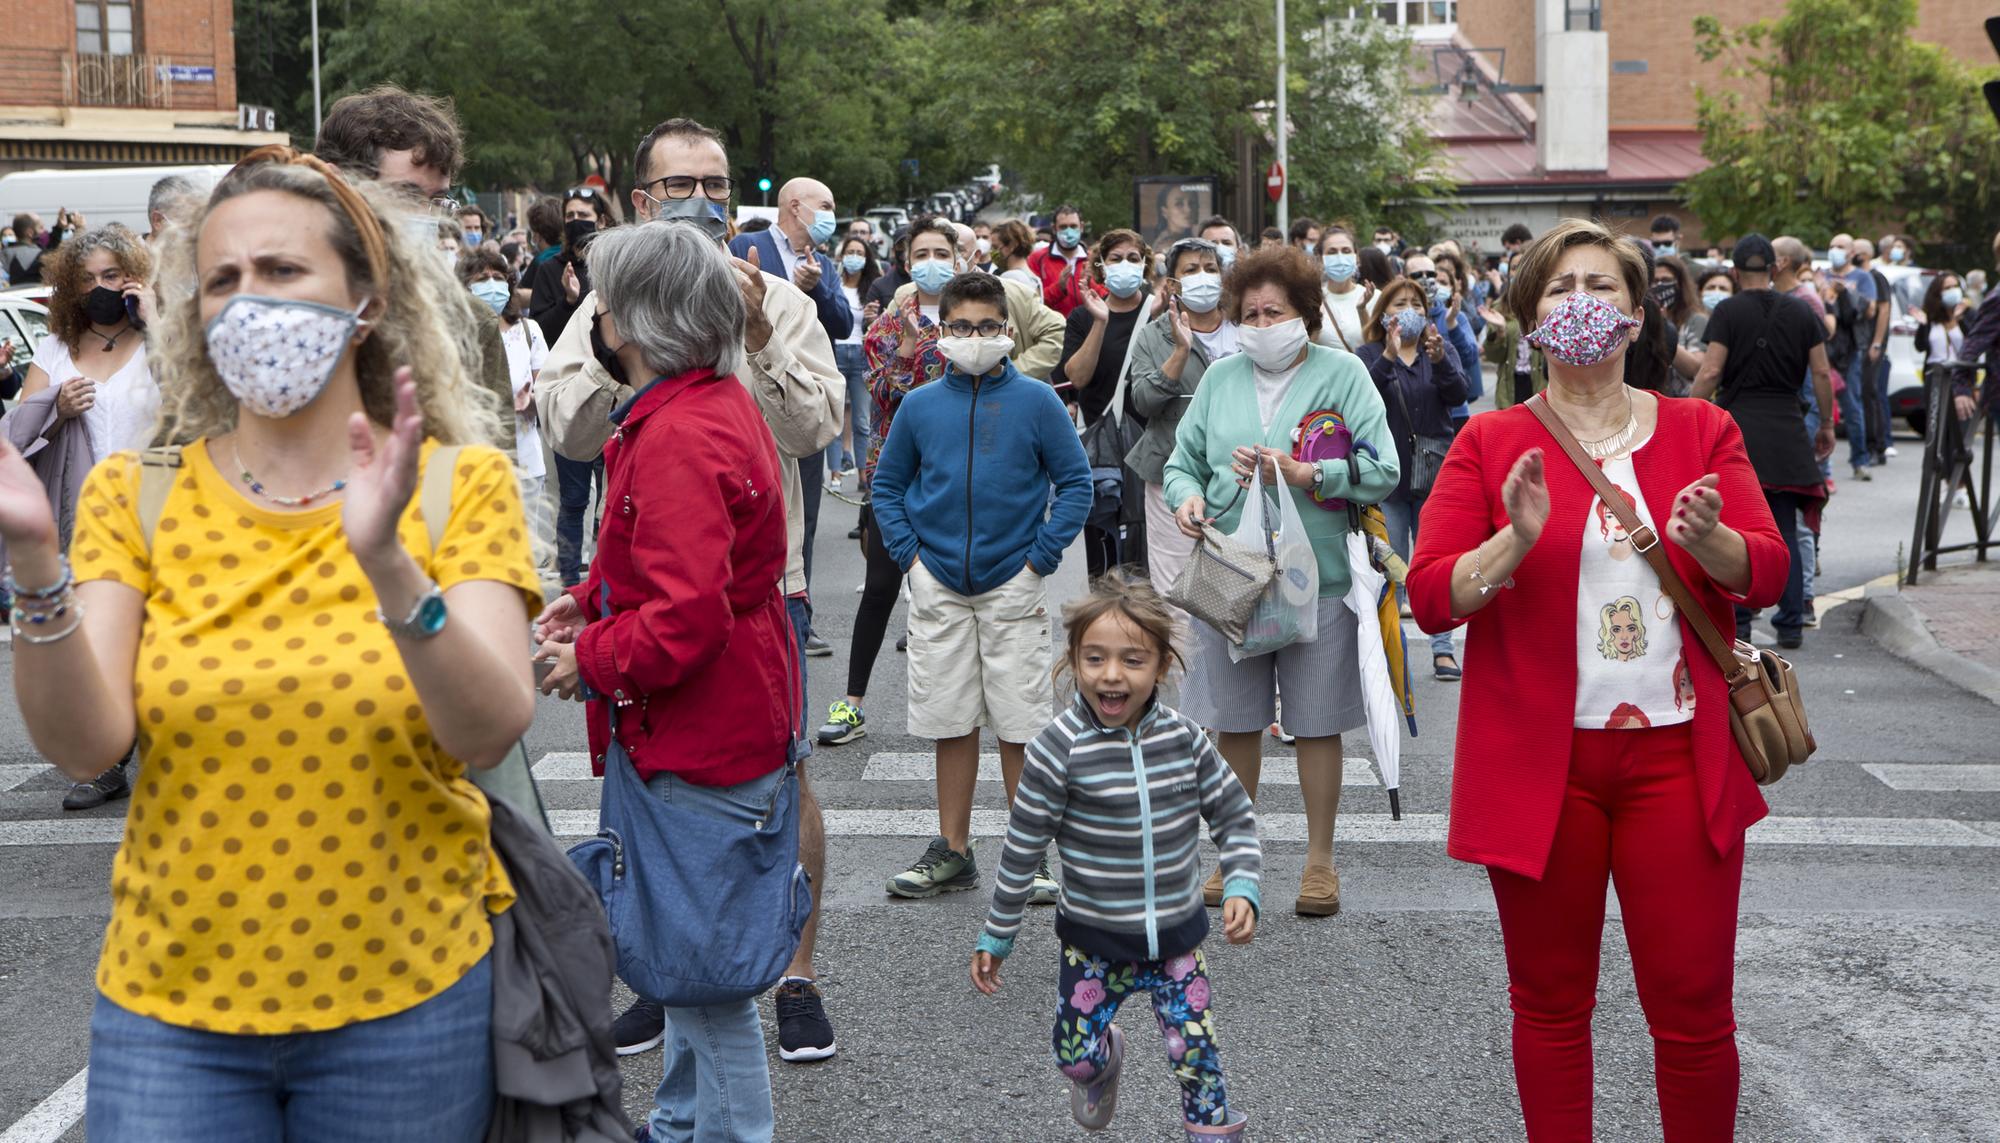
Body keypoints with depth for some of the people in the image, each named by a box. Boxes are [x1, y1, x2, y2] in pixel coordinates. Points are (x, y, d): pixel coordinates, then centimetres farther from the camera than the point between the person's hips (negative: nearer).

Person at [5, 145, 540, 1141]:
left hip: (407, 995, -1)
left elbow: (492, 733, -17)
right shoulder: (138, 496, 1)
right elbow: (84, 744, -11)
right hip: (172, 1001, 1)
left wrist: (386, 560, -30)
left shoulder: (457, 484, -3)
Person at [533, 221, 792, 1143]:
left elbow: (686, 619, -29)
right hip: (731, 719, 11)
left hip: (702, 743, -11)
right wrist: (589, 599, 9)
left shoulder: (679, 439, -24)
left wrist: (591, 657, -14)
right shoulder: (719, 401, 11)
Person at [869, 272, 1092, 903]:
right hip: (938, 585, 2)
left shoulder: (1036, 401, -2)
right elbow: (886, 484, 14)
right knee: (952, 722, 8)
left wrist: (1041, 556, -5)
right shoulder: (919, 405, 4)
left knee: (1020, 724, -1)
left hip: (1012, 585, -2)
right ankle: (952, 852, 17)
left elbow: (1076, 483, 2)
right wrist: (908, 553, 3)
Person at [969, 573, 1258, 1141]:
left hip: (1177, 932, 1)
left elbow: (1234, 817, 5)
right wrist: (997, 936, -2)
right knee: (1076, 1058, 5)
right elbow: (1022, 849, -8)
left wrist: (1241, 886, -10)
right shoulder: (1059, 750, -16)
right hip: (1093, 938, -1)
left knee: (1195, 1052, -1)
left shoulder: (1184, 738, -7)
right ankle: (1106, 1060, 41)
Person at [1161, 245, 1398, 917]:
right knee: (1234, 720, 8)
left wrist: (1303, 476, -18)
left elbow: (1381, 471, -8)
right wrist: (1186, 497, -7)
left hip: (1315, 572, -3)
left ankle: (1319, 859, 16)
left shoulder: (1342, 374, 0)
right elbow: (1182, 461, 15)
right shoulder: (1221, 378, 11)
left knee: (1317, 724, 3)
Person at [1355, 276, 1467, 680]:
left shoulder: (1441, 351, 7)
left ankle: (1443, 650, 5)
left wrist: (1439, 361, -28)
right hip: (1387, 475, -1)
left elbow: (1458, 393, -10)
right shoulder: (1371, 355, 2)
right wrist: (1387, 358, -30)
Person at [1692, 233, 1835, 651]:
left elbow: (1711, 372, -10)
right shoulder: (1800, 311, 7)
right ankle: (1790, 626, 5)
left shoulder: (1728, 312, -3)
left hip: (1737, 426, -3)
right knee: (1785, 532, 7)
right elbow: (1822, 373, 6)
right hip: (1786, 428, 3)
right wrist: (1826, 425, 16)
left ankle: (1737, 624, 3)